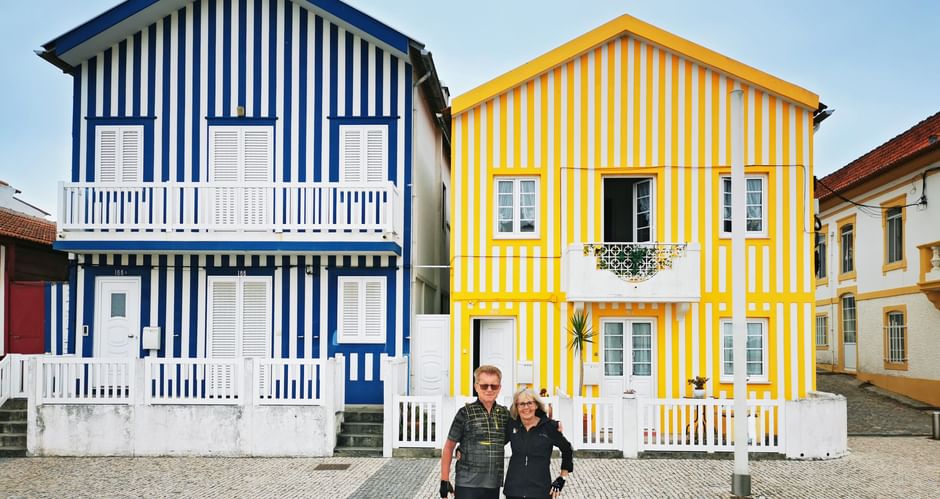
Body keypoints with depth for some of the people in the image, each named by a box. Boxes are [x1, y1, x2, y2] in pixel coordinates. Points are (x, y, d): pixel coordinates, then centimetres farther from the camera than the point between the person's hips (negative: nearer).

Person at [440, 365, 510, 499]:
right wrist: (444, 480, -4)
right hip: (467, 485, -4)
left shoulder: (504, 413, 7)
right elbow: (449, 447, -1)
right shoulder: (466, 413, -5)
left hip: (493, 485, 5)